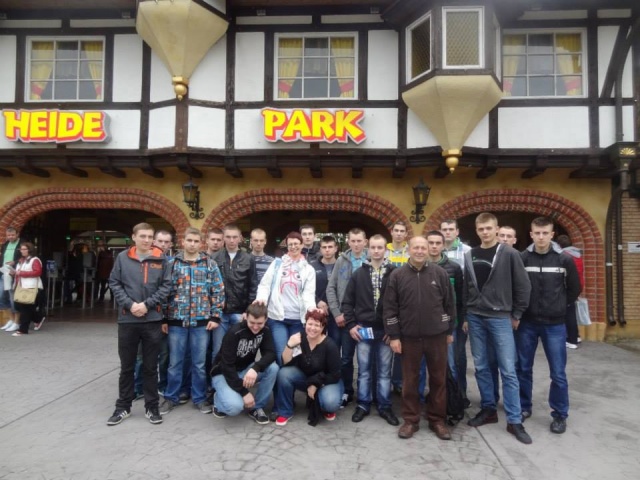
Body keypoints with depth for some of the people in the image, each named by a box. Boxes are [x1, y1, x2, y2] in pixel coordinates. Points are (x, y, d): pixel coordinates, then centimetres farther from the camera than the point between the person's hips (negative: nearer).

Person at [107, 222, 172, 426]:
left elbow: (166, 286, -2)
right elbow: (114, 283, 2)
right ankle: (123, 406, 28)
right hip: (127, 320, 1)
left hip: (153, 320, -1)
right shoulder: (123, 258, 2)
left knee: (150, 367, 10)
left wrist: (147, 304, -12)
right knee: (126, 366, 13)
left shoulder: (161, 259, 1)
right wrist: (130, 304, -10)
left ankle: (151, 407, 23)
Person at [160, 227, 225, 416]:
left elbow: (218, 291, 2)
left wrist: (215, 316, -4)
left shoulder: (210, 264, 2)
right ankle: (171, 397, 27)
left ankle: (199, 398, 24)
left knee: (199, 363, 9)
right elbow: (165, 291, 4)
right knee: (175, 362, 10)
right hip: (177, 320, 0)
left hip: (201, 321, 0)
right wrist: (164, 318, 1)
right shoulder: (172, 263, 3)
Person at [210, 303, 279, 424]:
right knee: (235, 406, -31)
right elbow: (227, 366, -26)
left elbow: (270, 354, -19)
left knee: (273, 367, -23)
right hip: (224, 373, -5)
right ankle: (219, 399, 6)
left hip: (245, 370, 5)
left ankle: (257, 408, -5)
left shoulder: (265, 331, -9)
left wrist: (255, 368, -40)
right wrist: (244, 392, -27)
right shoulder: (234, 333, -25)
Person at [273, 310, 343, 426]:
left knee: (330, 402, -34)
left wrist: (315, 385, -15)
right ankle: (285, 412, -4)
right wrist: (290, 346, -34)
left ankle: (326, 408, 7)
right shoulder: (299, 338, -16)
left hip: (326, 381, -3)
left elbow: (335, 375, -15)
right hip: (305, 377, 3)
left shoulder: (330, 346, -22)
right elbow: (286, 363, -19)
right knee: (284, 373, -25)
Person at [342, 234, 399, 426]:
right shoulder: (359, 273, 3)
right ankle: (363, 405, 24)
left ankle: (385, 406, 23)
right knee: (364, 370, 11)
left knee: (385, 371, 10)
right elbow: (347, 301, 6)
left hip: (386, 330, -1)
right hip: (363, 329, 1)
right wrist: (350, 324, -2)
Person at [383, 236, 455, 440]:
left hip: (437, 335, 1)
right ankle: (410, 420, 24)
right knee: (410, 379, 9)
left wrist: (449, 331, 7)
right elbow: (389, 307, -3)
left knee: (438, 379, 11)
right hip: (409, 336, 0)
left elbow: (449, 304, 6)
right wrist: (393, 336, -6)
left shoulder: (440, 273, -1)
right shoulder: (397, 275, -3)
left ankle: (437, 419, 27)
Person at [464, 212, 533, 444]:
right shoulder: (470, 256, 6)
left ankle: (514, 421, 9)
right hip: (475, 318, 4)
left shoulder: (509, 254, -5)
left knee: (508, 371, -1)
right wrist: (465, 316, 10)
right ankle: (488, 409, 26)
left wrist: (516, 315, -1)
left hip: (501, 318, -4)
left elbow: (523, 286, -2)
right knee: (481, 368, 11)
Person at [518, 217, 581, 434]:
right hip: (526, 323, 1)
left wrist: (561, 306, 6)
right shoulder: (521, 259, -6)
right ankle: (524, 407, 28)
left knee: (558, 373, 6)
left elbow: (575, 288, 8)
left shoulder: (564, 260, -5)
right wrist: (518, 310, 1)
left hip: (555, 324, 0)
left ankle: (560, 415, 22)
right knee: (523, 369, 11)